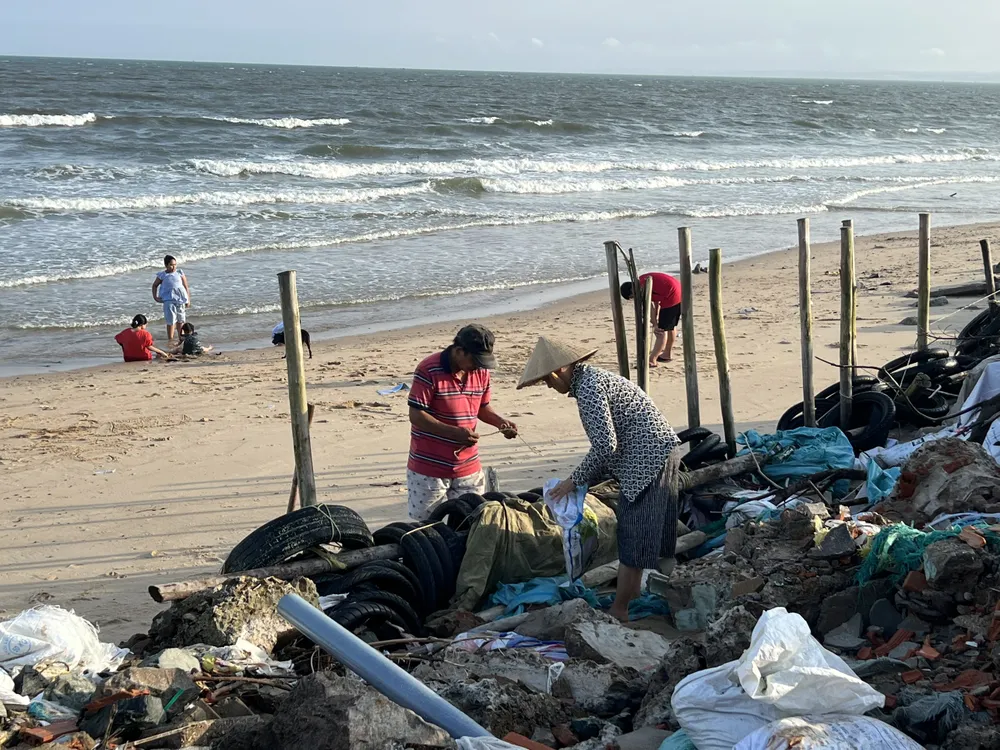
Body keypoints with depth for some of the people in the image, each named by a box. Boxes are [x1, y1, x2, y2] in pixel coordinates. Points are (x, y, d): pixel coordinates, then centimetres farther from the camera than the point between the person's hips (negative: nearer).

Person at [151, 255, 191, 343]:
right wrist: (155, 297, 7)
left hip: (180, 299, 2)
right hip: (169, 300, -2)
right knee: (171, 321, -6)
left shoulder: (180, 273, 4)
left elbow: (186, 287, 8)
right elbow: (155, 285, 17)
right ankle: (170, 340, 0)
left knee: (180, 321, 13)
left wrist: (188, 300, 5)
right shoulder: (162, 275, 1)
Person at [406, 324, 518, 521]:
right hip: (429, 468, -5)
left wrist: (500, 421, -4)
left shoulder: (481, 372, 4)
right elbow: (416, 415, -18)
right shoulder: (429, 371, -16)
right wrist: (454, 432, -27)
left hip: (468, 468, 5)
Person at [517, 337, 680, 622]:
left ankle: (619, 611, 3)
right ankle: (633, 592, 30)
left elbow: (605, 445, -21)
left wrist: (576, 480, -8)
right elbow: (611, 442, 20)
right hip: (664, 455, 10)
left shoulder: (588, 387, -15)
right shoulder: (594, 378, 17)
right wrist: (584, 480, 15)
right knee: (658, 535, 18)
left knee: (633, 540, -3)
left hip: (645, 462, -10)